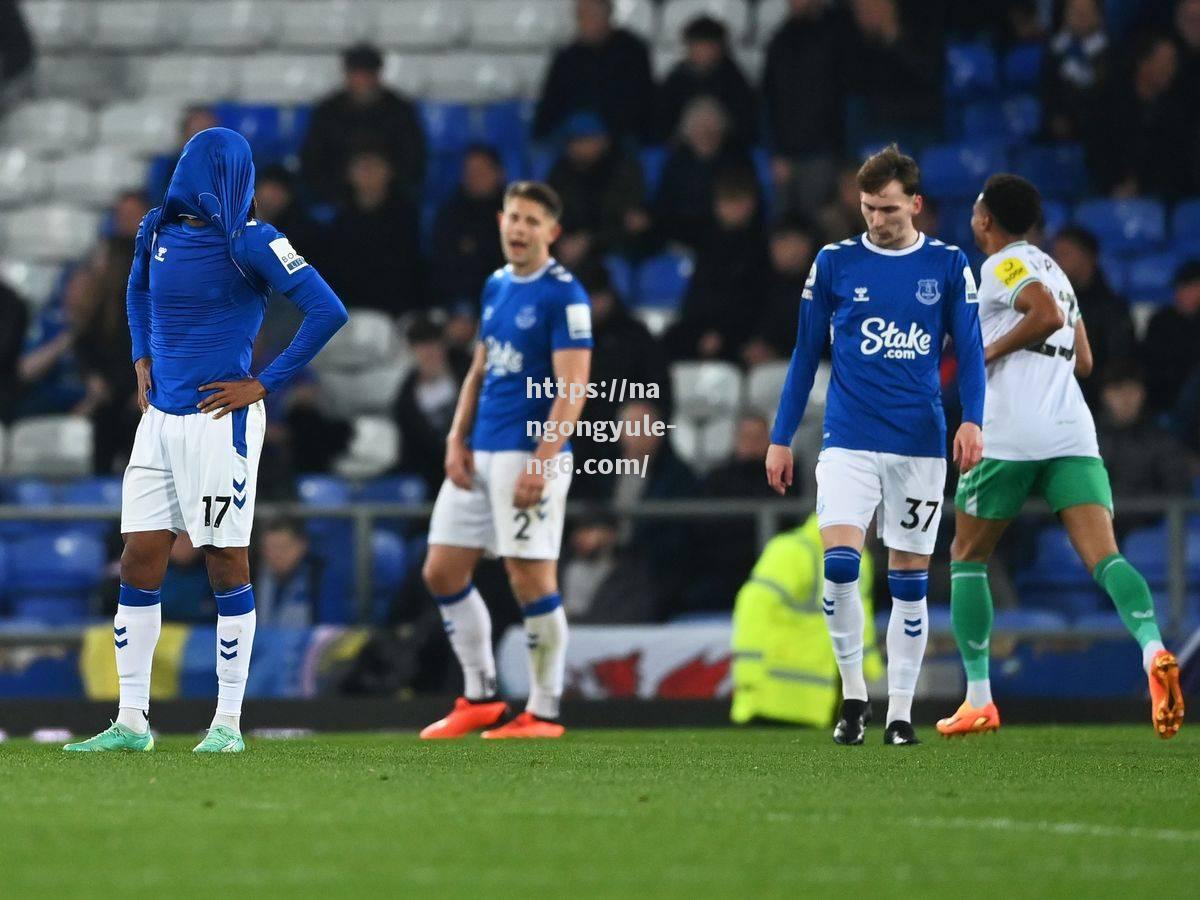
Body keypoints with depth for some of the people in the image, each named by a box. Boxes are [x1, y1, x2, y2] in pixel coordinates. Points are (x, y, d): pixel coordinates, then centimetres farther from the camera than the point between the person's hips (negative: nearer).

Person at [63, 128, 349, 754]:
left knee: (227, 568, 0)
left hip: (219, 420, -7)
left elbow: (327, 311, -17)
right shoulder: (160, 231, 8)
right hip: (161, 418, 7)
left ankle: (228, 724, 6)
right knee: (138, 567, 5)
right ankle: (131, 722, 10)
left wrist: (263, 385, -13)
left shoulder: (250, 244, -11)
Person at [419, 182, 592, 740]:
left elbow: (573, 387, -15)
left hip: (530, 455, -8)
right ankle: (480, 698, 17)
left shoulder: (564, 295, -10)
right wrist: (457, 438, 8)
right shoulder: (496, 286, 14)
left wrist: (542, 461, -22)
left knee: (532, 580, -7)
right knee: (442, 572, 8)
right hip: (480, 456, 8)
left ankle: (544, 712, 2)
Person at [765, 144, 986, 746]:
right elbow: (805, 354, 9)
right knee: (839, 563, -17)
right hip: (849, 442, -1)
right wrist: (781, 437, 7)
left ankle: (900, 711, 12)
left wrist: (972, 420, -13)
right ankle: (853, 693, 0)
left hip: (920, 446, 1)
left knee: (909, 582, 3)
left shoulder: (947, 266, 4)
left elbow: (969, 352, 4)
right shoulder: (834, 263, 4)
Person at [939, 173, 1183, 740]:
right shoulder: (1053, 270, 24)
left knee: (967, 558, 12)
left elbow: (1047, 314, -19)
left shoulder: (1001, 266, -1)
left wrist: (988, 353, -7)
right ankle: (1153, 649, -39)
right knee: (1103, 555, -10)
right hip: (1072, 433, 6)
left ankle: (979, 701, 12)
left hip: (1010, 435, -6)